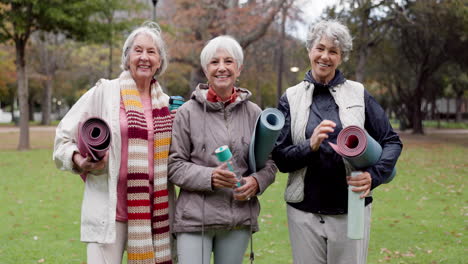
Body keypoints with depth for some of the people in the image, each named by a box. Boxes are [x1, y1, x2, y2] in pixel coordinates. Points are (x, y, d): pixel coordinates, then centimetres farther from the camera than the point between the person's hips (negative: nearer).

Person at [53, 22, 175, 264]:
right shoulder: (104, 92, -2)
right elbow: (64, 136, 1)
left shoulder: (165, 103, 12)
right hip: (110, 208, -4)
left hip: (154, 211, 4)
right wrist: (78, 160, -18)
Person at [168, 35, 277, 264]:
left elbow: (269, 161, 13)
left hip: (240, 218, 3)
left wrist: (256, 181, -8)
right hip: (195, 218, -3)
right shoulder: (188, 112, -1)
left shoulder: (253, 113, 7)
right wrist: (209, 177, -18)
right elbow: (174, 165, -2)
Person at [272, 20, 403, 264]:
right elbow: (279, 158, -1)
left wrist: (374, 175, -14)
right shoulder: (292, 98, 3)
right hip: (304, 211, 0)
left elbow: (391, 141, 3)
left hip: (352, 210, 0)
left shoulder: (358, 94, 3)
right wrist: (310, 146, -19)